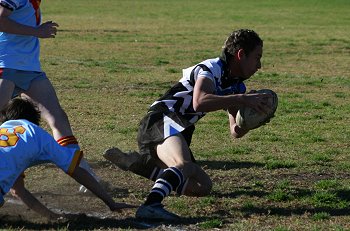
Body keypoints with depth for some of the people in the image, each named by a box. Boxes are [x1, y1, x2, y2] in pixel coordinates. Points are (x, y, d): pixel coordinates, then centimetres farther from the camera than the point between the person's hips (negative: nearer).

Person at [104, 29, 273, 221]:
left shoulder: (237, 86, 19)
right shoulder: (212, 68, -9)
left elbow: (236, 132, 16)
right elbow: (199, 102, -29)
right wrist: (242, 100, -28)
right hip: (162, 120, -10)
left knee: (203, 187, 8)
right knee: (184, 164, -36)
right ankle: (151, 206, -52)